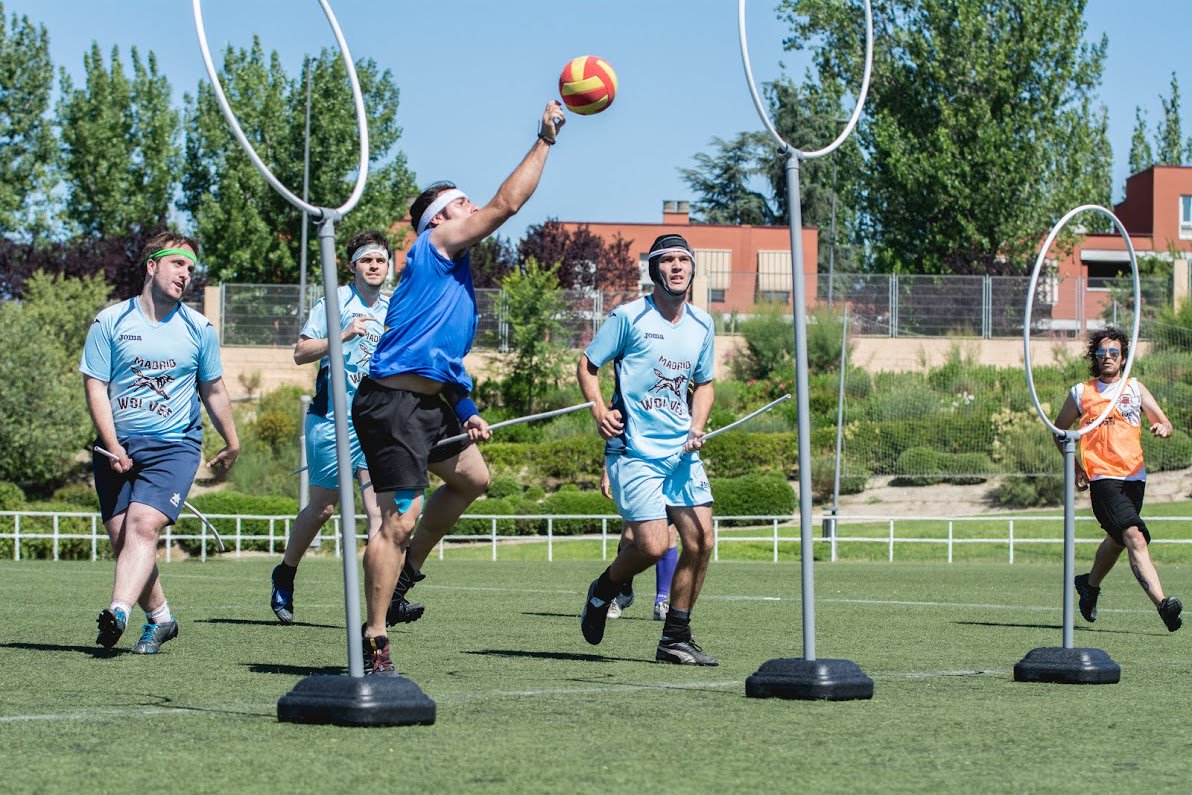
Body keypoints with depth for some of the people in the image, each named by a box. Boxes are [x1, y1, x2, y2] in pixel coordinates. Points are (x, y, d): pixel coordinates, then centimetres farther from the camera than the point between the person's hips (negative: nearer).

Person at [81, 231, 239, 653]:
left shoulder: (198, 329, 8)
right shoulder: (110, 322, 4)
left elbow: (214, 391, 20)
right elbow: (95, 386, 0)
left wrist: (231, 445, 27)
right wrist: (112, 445, -11)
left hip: (174, 445, -1)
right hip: (117, 447, 1)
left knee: (143, 524, -22)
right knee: (120, 537, -2)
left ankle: (118, 612, -36)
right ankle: (160, 618, 16)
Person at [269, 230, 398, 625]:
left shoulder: (391, 311, 14)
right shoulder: (333, 303, -2)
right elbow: (300, 352, -9)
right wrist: (342, 336, -20)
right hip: (331, 418, -4)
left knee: (379, 505, -11)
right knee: (322, 507, 2)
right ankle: (284, 578, 25)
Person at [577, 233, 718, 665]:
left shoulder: (702, 324, 10)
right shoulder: (629, 317, -6)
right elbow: (587, 365, 2)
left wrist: (697, 427, 5)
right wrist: (600, 410, -14)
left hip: (681, 452, 6)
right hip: (634, 451, -6)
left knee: (701, 542, -4)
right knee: (653, 545, -15)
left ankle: (676, 638, 8)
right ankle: (602, 592, 17)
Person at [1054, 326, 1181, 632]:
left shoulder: (1135, 388, 13)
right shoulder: (1081, 393, 8)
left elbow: (1164, 423, 10)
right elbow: (1059, 431, 19)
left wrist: (1163, 428, -15)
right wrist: (1076, 468, 8)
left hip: (1134, 477, 4)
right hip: (1103, 478, -4)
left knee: (1117, 541, 18)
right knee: (1135, 538, -21)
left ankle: (1090, 585, 46)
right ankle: (1162, 603, -33)